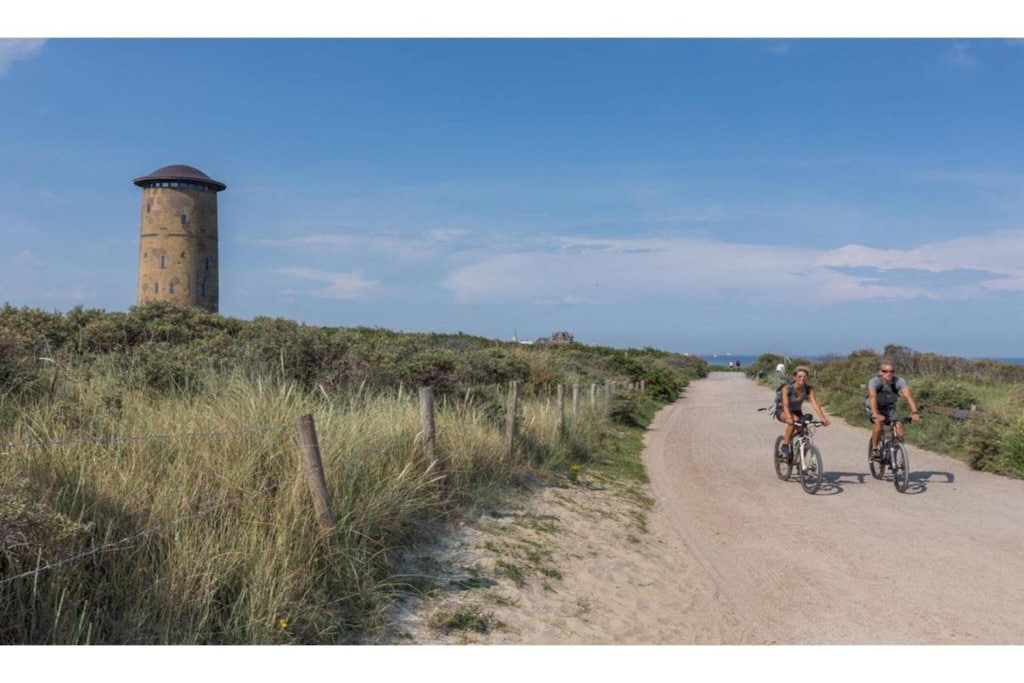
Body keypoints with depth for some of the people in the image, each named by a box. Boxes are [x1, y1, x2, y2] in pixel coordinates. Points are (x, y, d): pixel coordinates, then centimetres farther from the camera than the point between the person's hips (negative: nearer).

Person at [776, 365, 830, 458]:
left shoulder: (809, 389, -18)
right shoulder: (787, 388, -28)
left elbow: (815, 403, -29)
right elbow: (785, 404, -40)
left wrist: (823, 418, -44)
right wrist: (789, 417, -58)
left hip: (797, 411, 5)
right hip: (782, 411, -5)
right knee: (794, 419, -36)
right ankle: (785, 445, -24)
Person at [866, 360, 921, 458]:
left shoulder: (899, 381, -23)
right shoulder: (874, 381, -29)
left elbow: (908, 395, -37)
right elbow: (872, 397, -44)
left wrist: (914, 412, -53)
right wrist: (875, 414, -60)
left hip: (889, 408, 3)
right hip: (874, 407, -3)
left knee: (899, 425, -19)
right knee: (879, 421, -32)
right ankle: (874, 450, -16)